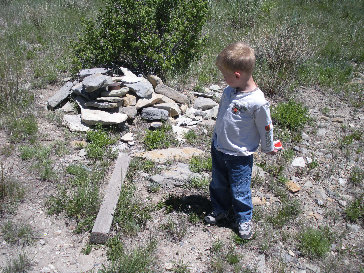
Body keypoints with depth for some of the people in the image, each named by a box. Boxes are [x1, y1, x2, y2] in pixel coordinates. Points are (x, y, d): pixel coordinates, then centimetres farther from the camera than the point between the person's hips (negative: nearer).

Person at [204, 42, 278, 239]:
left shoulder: (257, 102, -27)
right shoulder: (228, 91, -5)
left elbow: (266, 129, -12)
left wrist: (268, 148, 2)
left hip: (239, 156, -6)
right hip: (218, 149, 7)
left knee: (239, 191, 10)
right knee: (218, 185, 23)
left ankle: (244, 219, 36)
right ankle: (220, 210, 48)